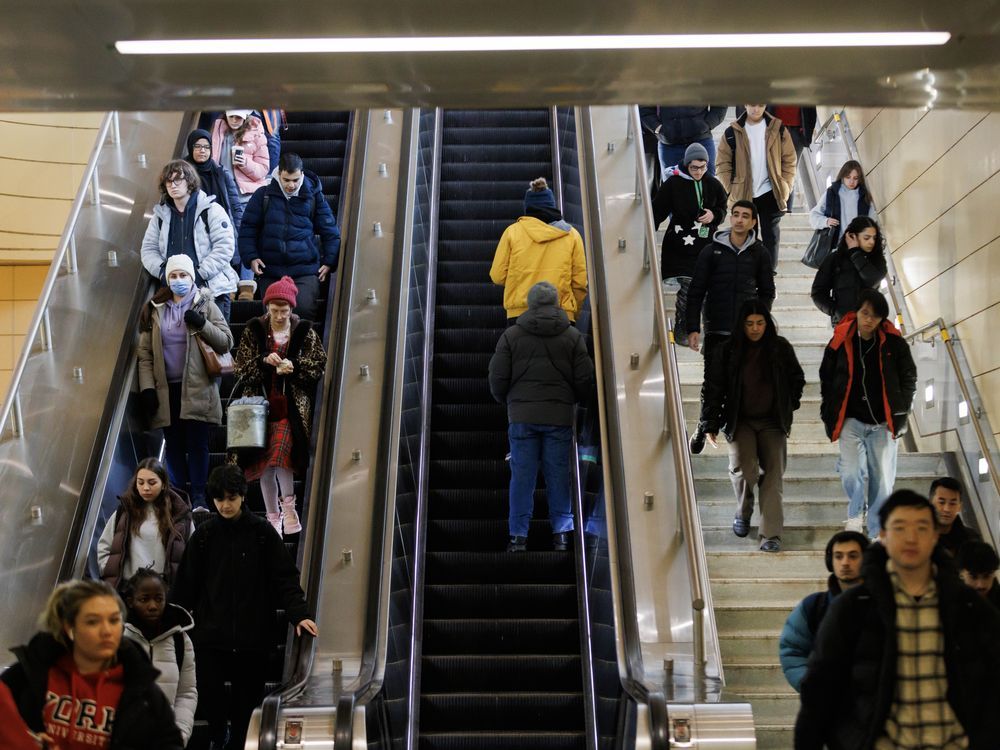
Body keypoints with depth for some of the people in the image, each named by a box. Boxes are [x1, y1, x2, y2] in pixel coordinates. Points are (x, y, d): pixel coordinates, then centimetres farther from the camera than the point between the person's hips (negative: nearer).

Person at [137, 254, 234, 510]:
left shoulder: (205, 305, 3)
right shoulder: (155, 309, 9)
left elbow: (227, 342, -2)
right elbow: (145, 352, 6)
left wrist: (202, 325, -16)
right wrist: (147, 387, -2)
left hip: (197, 388, -2)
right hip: (166, 389, 3)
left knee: (197, 443, 1)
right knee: (173, 444, 8)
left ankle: (198, 495, 10)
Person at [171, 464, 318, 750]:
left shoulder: (262, 531, -3)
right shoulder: (203, 534, 2)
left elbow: (285, 577, -5)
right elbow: (187, 584, 3)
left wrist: (299, 614, -16)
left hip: (253, 635, -1)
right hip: (210, 634, 1)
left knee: (248, 699, 8)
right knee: (209, 695, 2)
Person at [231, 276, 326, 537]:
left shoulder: (304, 331, 3)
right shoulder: (253, 331, 6)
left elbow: (320, 364, 1)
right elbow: (241, 367, 3)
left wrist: (294, 367, -15)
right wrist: (263, 360, -15)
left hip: (292, 405, -2)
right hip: (262, 403, 2)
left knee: (282, 450, -20)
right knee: (265, 461, 4)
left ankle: (288, 506, 0)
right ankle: (273, 517, 17)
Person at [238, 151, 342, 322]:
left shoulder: (313, 196, 3)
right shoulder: (263, 195, 4)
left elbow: (330, 231, 8)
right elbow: (247, 228, 9)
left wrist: (329, 262, 1)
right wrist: (251, 257, -2)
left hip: (305, 270, -2)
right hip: (270, 271, 2)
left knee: (304, 310, -16)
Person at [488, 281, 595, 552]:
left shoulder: (511, 335, 0)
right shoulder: (573, 336, 3)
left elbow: (497, 377, 1)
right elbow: (584, 379, 3)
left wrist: (507, 401, 19)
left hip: (522, 416, 0)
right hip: (560, 417, 1)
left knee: (522, 476, 5)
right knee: (558, 475, 8)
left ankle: (518, 535, 8)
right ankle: (561, 532, 12)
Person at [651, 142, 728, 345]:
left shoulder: (713, 185, 6)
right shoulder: (673, 183, -7)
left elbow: (723, 208, 18)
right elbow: (657, 211, -4)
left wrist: (714, 215, -4)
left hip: (706, 245, 4)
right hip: (681, 246, -4)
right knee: (687, 288, -8)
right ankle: (681, 331, 6)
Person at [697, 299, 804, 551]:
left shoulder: (781, 348, 1)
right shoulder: (727, 351, -4)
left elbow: (797, 379, 16)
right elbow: (712, 388, -3)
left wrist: (789, 408, 11)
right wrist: (710, 425, -5)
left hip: (773, 421, 1)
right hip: (740, 421, -1)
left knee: (773, 474, -7)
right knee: (743, 467, -18)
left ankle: (770, 535, -6)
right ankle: (743, 512, 13)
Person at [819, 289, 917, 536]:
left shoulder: (894, 343, -2)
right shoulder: (840, 342, -3)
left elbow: (909, 378, 8)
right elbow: (826, 379, 7)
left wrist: (901, 412, 3)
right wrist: (828, 414, 5)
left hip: (884, 422, 1)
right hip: (851, 420, -1)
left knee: (882, 480, 2)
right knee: (851, 473, -14)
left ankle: (877, 534, 17)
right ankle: (855, 514, 16)